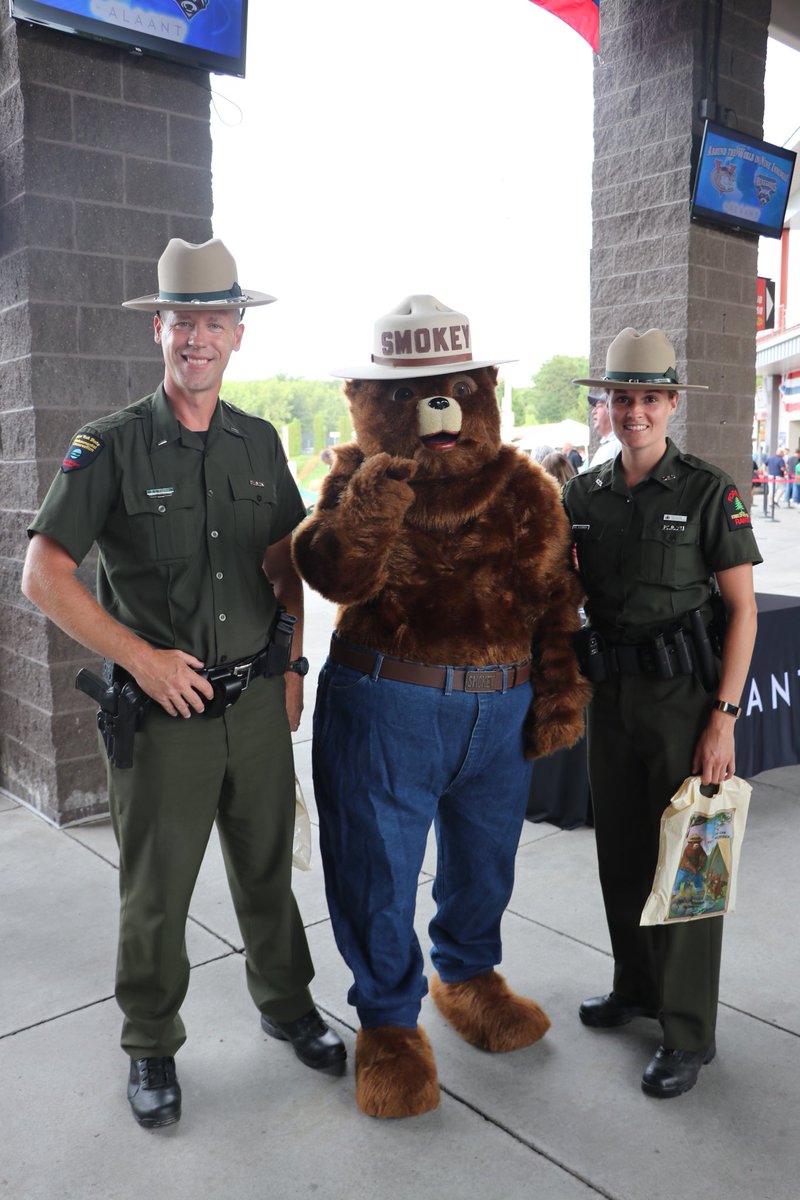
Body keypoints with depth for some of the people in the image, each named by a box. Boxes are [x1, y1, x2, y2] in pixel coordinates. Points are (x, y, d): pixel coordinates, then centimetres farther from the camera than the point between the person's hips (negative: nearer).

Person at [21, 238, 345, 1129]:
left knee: (268, 870, 19)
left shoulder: (259, 443, 6)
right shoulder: (111, 446, -8)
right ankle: (150, 1048, 33)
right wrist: (142, 657, -15)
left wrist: (291, 666, 8)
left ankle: (285, 1004, 41)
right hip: (163, 710, -3)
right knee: (155, 892, 12)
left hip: (258, 702, 4)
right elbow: (43, 576, -10)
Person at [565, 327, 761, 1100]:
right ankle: (636, 987, 37)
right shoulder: (584, 495, 4)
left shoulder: (708, 492, -9)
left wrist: (724, 717, -14)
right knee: (620, 853, 16)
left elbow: (742, 608, -9)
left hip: (682, 694, -5)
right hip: (610, 694, 5)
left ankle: (688, 1034, 19)